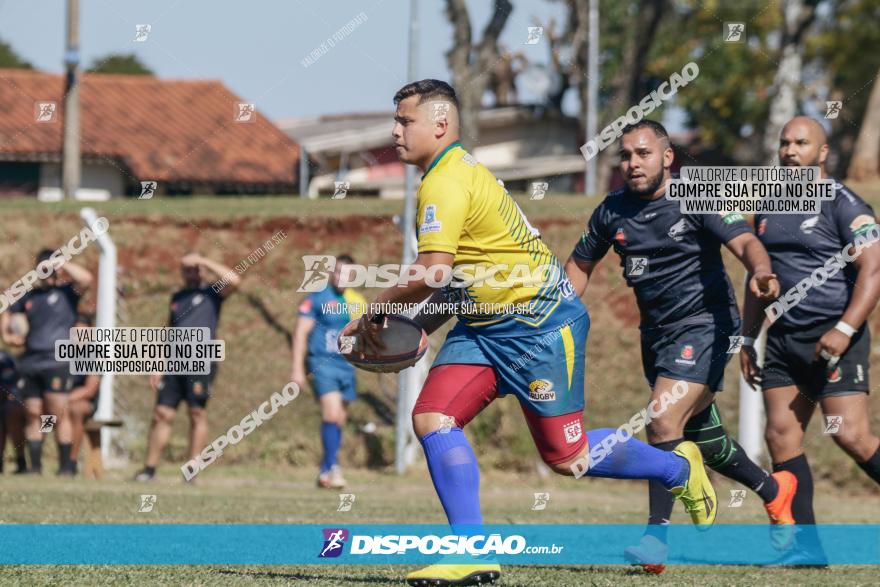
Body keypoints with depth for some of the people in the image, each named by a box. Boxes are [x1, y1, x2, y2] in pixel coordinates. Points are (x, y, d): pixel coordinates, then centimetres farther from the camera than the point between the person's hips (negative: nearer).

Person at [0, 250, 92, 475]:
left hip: (56, 362, -5)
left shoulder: (66, 292, 3)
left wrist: (60, 263, -11)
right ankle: (35, 466, 9)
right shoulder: (29, 296, 18)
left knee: (58, 415, -8)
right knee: (33, 415, 5)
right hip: (30, 362, 5)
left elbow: (86, 279, -16)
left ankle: (65, 466, -4)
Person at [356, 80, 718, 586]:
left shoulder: (446, 183, -19)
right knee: (432, 417, -7)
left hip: (539, 323, -10)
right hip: (483, 324, 10)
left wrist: (378, 308, -12)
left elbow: (432, 274, -27)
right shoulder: (460, 170, 13)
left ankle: (679, 468, 22)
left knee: (567, 458, -1)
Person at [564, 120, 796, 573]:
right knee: (702, 437, 16)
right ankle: (773, 490, 41)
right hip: (657, 332, 7)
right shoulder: (612, 211, 3)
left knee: (664, 423, -22)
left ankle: (656, 536, -19)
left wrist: (761, 273, -47)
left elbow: (745, 242, -25)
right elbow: (580, 264, 16)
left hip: (704, 324, -7)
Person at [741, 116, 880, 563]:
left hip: (834, 339, -7)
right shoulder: (769, 208, 15)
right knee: (781, 434, 0)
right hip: (783, 339, 7)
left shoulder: (843, 206, -7)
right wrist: (748, 340, 19)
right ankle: (804, 546, 3)